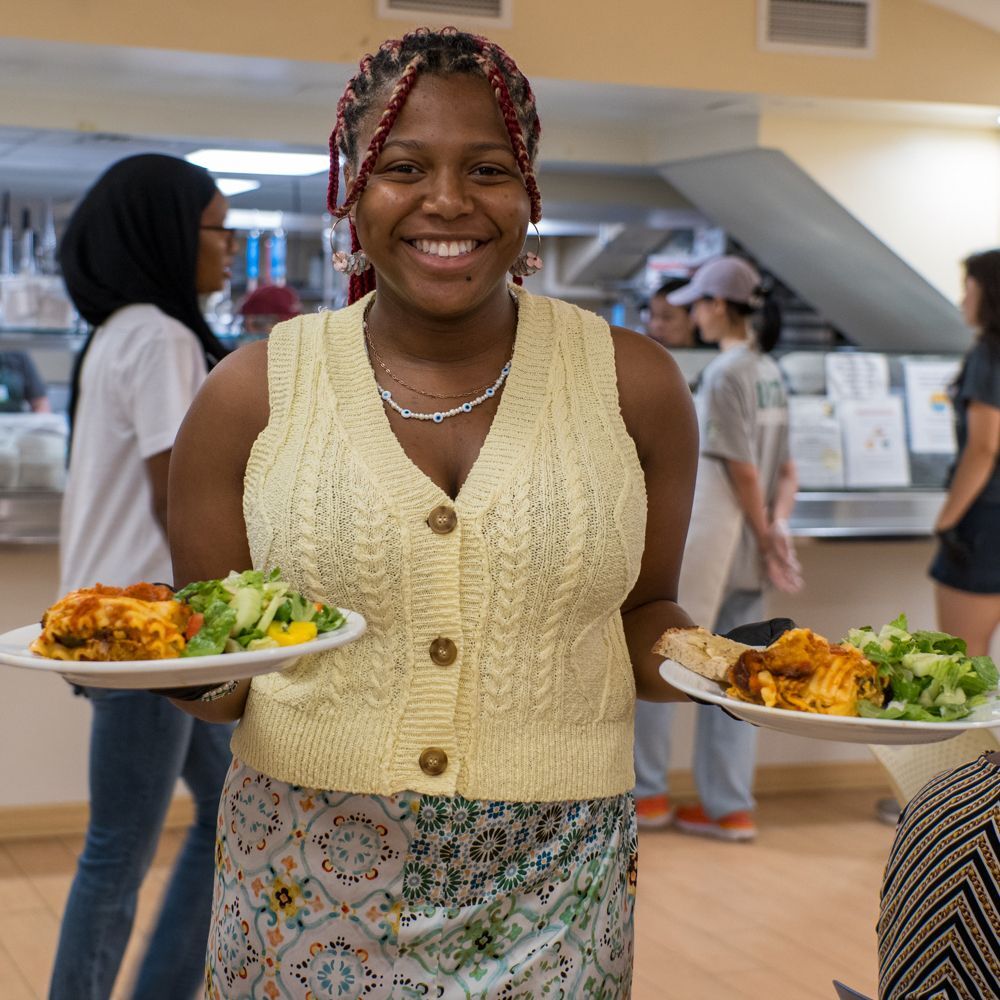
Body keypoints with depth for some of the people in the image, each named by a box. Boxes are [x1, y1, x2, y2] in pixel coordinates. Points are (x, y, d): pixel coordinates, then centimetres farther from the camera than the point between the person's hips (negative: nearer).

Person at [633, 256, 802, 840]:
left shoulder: (725, 374, -15)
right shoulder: (769, 372, 12)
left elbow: (744, 471, -16)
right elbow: (786, 470, 11)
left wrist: (765, 538, -6)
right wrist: (778, 525, 0)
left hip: (708, 545, -8)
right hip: (746, 557, 8)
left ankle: (648, 794, 12)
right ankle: (730, 809, 14)